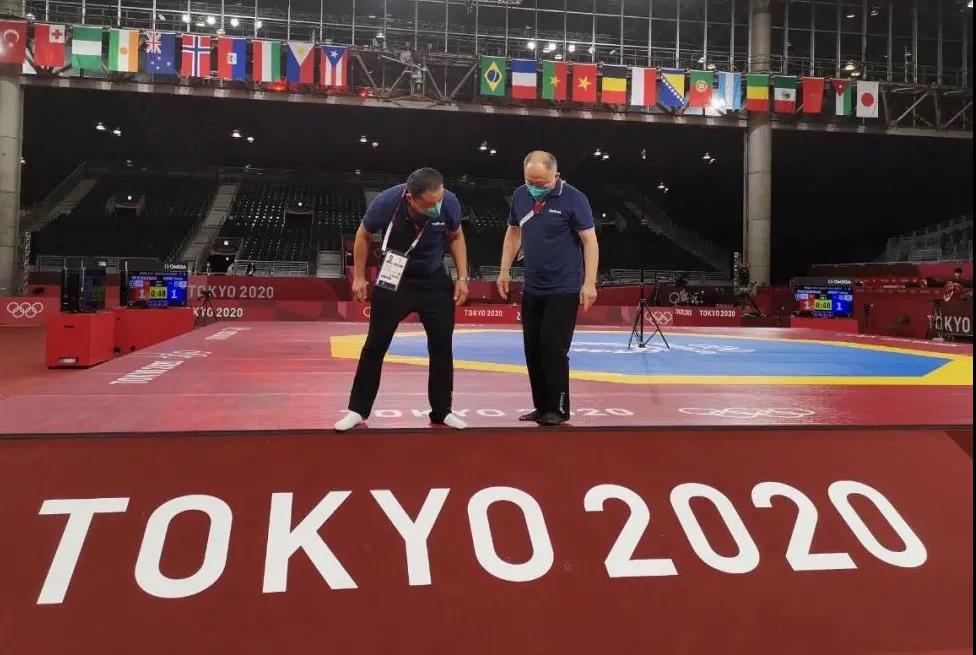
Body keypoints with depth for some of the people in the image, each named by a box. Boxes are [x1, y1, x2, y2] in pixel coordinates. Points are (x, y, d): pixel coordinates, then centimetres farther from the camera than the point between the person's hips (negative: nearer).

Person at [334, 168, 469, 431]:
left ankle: (442, 412, 16)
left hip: (435, 280, 2)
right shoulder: (386, 202, -26)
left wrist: (462, 277, -4)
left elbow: (456, 237, 1)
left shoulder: (449, 202, -21)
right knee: (375, 345, 0)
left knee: (442, 345, 2)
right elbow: (363, 235, -5)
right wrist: (359, 277, -2)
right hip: (394, 280, -2)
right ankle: (357, 411, 11)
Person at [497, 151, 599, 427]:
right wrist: (505, 270, 13)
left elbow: (590, 240, -11)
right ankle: (541, 406, 20)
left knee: (553, 349, -7)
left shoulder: (573, 198, -12)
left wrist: (589, 283, -16)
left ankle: (558, 409, 6)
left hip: (564, 290, -6)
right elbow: (513, 233, 16)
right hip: (532, 289, 6)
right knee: (533, 350, 9)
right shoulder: (520, 195, 4)